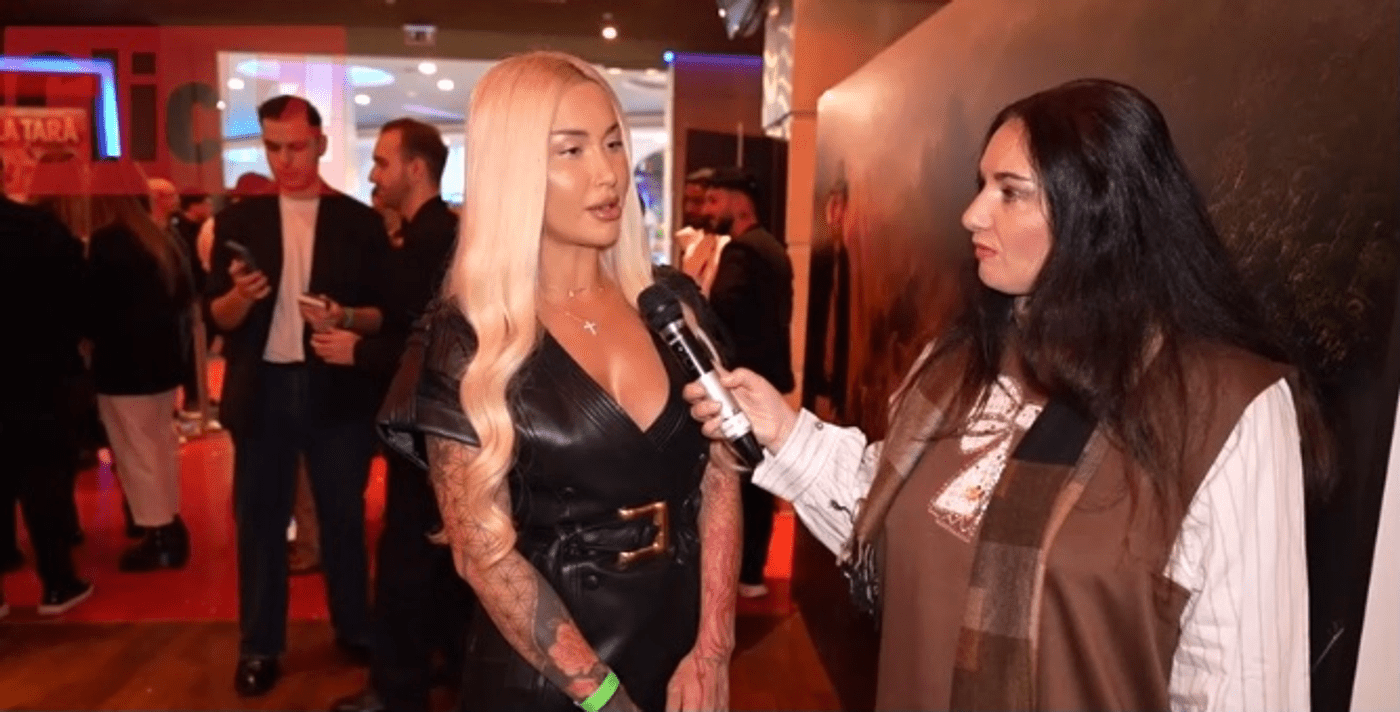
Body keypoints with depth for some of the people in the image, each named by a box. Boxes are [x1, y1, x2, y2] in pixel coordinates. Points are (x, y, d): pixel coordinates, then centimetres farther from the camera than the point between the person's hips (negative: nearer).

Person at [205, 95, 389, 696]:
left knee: (344, 514, 10)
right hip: (262, 390, 2)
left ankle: (355, 629, 27)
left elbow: (387, 313, 0)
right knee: (259, 518, 10)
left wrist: (344, 318, -19)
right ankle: (259, 646, 25)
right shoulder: (239, 220, 5)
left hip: (337, 389, -1)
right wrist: (241, 296, -19)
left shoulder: (359, 221, 1)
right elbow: (215, 317, 2)